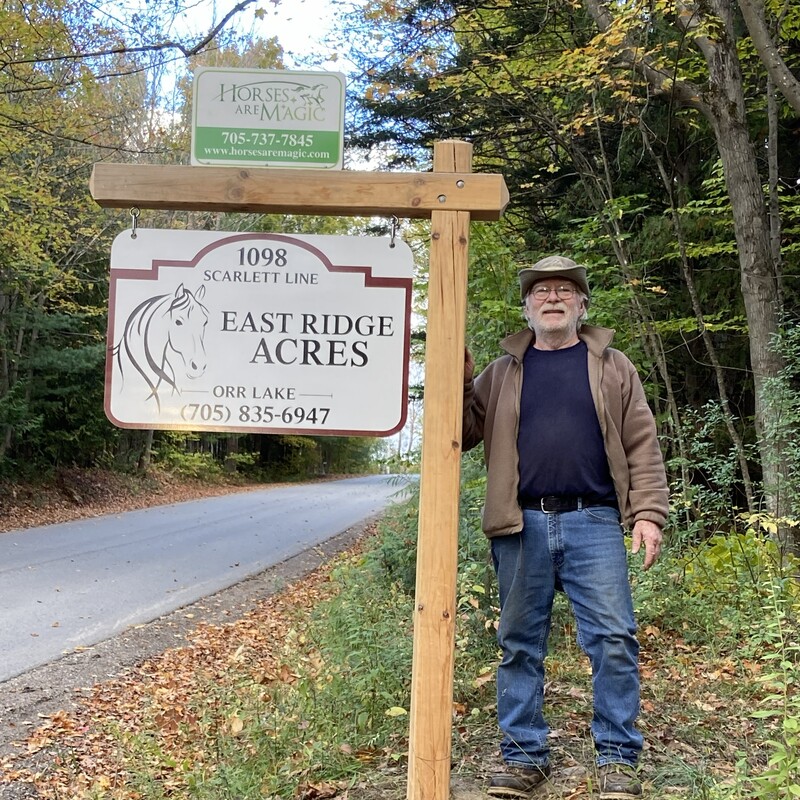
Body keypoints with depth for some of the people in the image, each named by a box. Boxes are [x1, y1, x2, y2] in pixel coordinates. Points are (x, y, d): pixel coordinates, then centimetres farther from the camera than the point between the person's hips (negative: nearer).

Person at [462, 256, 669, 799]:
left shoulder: (612, 367, 10)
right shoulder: (503, 372, 13)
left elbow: (641, 446, 5)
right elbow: (463, 434, 10)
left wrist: (648, 514, -4)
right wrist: (458, 381, -3)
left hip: (593, 522, -1)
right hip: (522, 526, 2)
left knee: (613, 640, -3)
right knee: (521, 645, 7)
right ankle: (524, 756, 18)